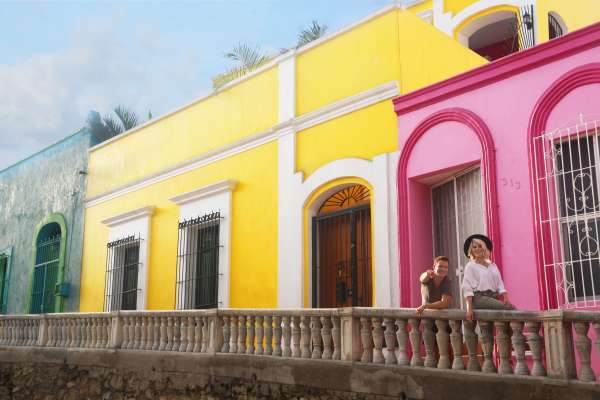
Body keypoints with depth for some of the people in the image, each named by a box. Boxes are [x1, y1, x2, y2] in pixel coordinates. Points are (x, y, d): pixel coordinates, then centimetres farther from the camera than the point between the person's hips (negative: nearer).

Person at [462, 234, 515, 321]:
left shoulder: (493, 266, 21)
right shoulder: (470, 266, 6)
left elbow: (500, 285, 15)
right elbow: (467, 288, -4)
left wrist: (506, 299, -5)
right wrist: (469, 307, -16)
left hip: (494, 297, 5)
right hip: (479, 298, -5)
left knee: (512, 307, -22)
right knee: (508, 308, -26)